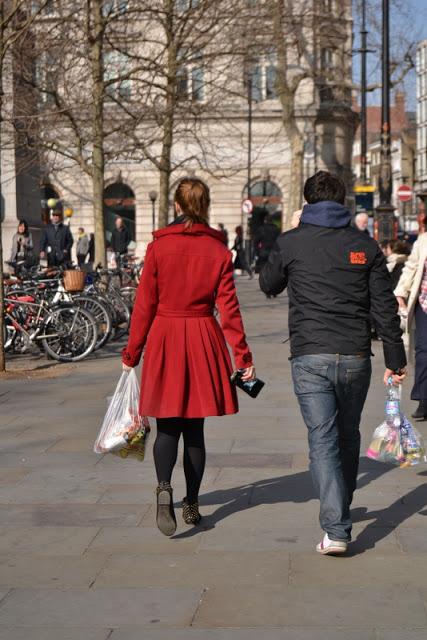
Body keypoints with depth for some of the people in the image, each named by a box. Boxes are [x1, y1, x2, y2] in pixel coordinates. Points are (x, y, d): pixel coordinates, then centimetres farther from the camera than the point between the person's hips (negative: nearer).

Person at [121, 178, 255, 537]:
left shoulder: (159, 247, -4)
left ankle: (164, 490, -19)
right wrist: (242, 355, 0)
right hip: (204, 340, 1)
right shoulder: (219, 250, -1)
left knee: (168, 426, 6)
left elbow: (145, 305, -3)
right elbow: (228, 306, -4)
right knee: (194, 427, 12)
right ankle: (192, 504, 18)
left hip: (165, 339, -1)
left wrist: (132, 353, 5)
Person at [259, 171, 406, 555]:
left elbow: (269, 285, 18)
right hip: (355, 357, 2)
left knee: (323, 441, -3)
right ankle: (341, 509, 36)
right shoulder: (365, 246, 4)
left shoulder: (291, 243, 0)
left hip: (310, 358, -2)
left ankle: (336, 530, -13)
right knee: (348, 436, 19)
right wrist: (395, 358, 7)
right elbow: (385, 307, 2)